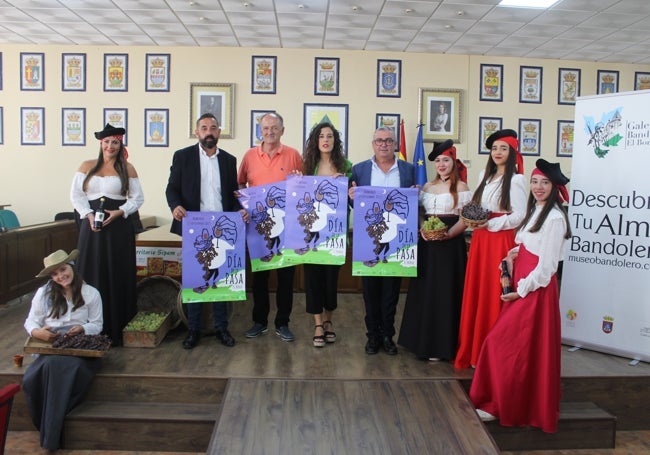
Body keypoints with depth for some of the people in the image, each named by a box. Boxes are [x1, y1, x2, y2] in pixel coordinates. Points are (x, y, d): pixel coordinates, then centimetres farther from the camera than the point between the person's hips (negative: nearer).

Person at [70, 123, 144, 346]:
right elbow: (76, 194, 7)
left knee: (118, 275, 1)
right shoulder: (87, 166, 9)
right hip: (91, 225, 2)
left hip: (119, 226, -2)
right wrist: (88, 215, -8)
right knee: (92, 273, 4)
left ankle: (116, 328, 10)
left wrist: (119, 212, -11)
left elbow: (137, 198, 3)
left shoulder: (127, 168, 4)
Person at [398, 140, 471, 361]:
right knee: (425, 291, 8)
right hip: (427, 244, 5)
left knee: (445, 291, -2)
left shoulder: (461, 187, -1)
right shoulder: (427, 186, 14)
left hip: (450, 244, -5)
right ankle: (423, 339, 20)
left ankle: (441, 345, 7)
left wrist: (448, 234, -23)